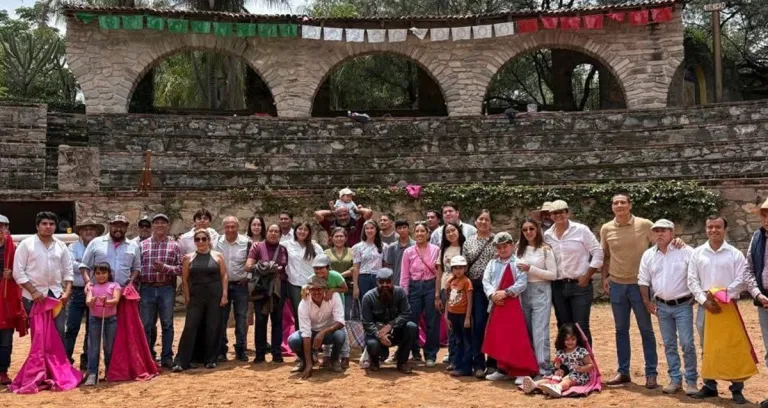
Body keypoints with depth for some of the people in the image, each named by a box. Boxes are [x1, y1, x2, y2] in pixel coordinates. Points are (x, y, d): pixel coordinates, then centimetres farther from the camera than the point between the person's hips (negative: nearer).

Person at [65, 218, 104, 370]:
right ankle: (66, 358, 5)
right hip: (78, 292, -1)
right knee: (72, 327, -3)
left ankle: (86, 360, 18)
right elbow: (72, 265, -10)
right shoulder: (73, 247, 6)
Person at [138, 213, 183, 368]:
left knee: (167, 324, 5)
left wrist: (165, 267, -15)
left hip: (167, 289, -1)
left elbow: (181, 268, 0)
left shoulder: (174, 245, 5)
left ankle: (167, 357, 13)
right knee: (146, 324, 7)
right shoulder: (142, 245, 7)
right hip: (147, 289, 1)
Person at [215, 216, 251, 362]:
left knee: (241, 318, 2)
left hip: (240, 285, -1)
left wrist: (248, 277, -2)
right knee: (221, 318, 5)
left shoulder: (246, 242, -7)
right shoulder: (217, 242, -3)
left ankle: (240, 350, 11)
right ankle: (221, 350, 13)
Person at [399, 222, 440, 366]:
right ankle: (415, 352, 23)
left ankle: (430, 355, 13)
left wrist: (439, 294, -5)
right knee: (411, 321, 6)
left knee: (432, 322, 2)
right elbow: (404, 275, 4)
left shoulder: (436, 250, -2)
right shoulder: (408, 252, 3)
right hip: (414, 287, 2)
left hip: (431, 286, -2)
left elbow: (440, 273, -2)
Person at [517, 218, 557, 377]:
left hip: (541, 292, -5)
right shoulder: (519, 249, 10)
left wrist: (531, 269, -14)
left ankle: (543, 369, -4)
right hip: (523, 293, 5)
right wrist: (520, 271, -4)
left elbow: (553, 274, -8)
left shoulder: (545, 249, -4)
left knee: (540, 332, -8)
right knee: (526, 331, 9)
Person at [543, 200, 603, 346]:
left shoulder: (581, 230, -5)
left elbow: (598, 253, -5)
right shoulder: (547, 235, 6)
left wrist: (587, 277, -8)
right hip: (558, 287, 4)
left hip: (579, 285, -4)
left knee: (581, 327, -2)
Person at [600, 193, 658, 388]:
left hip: (639, 284, -3)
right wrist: (605, 277, 5)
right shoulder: (606, 229, 2)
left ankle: (651, 373, 13)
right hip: (616, 285, 3)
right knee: (621, 330, 11)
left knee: (646, 330, 5)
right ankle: (623, 372, 20)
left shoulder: (645, 225, -7)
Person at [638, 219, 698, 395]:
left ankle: (691, 380, 8)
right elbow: (643, 281, 11)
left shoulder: (686, 252, -8)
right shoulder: (648, 255, 5)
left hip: (683, 305, -4)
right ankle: (675, 379, 19)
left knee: (687, 343, -4)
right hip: (662, 306, 4)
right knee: (669, 344, 10)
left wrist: (696, 297, -9)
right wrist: (647, 302, 7)